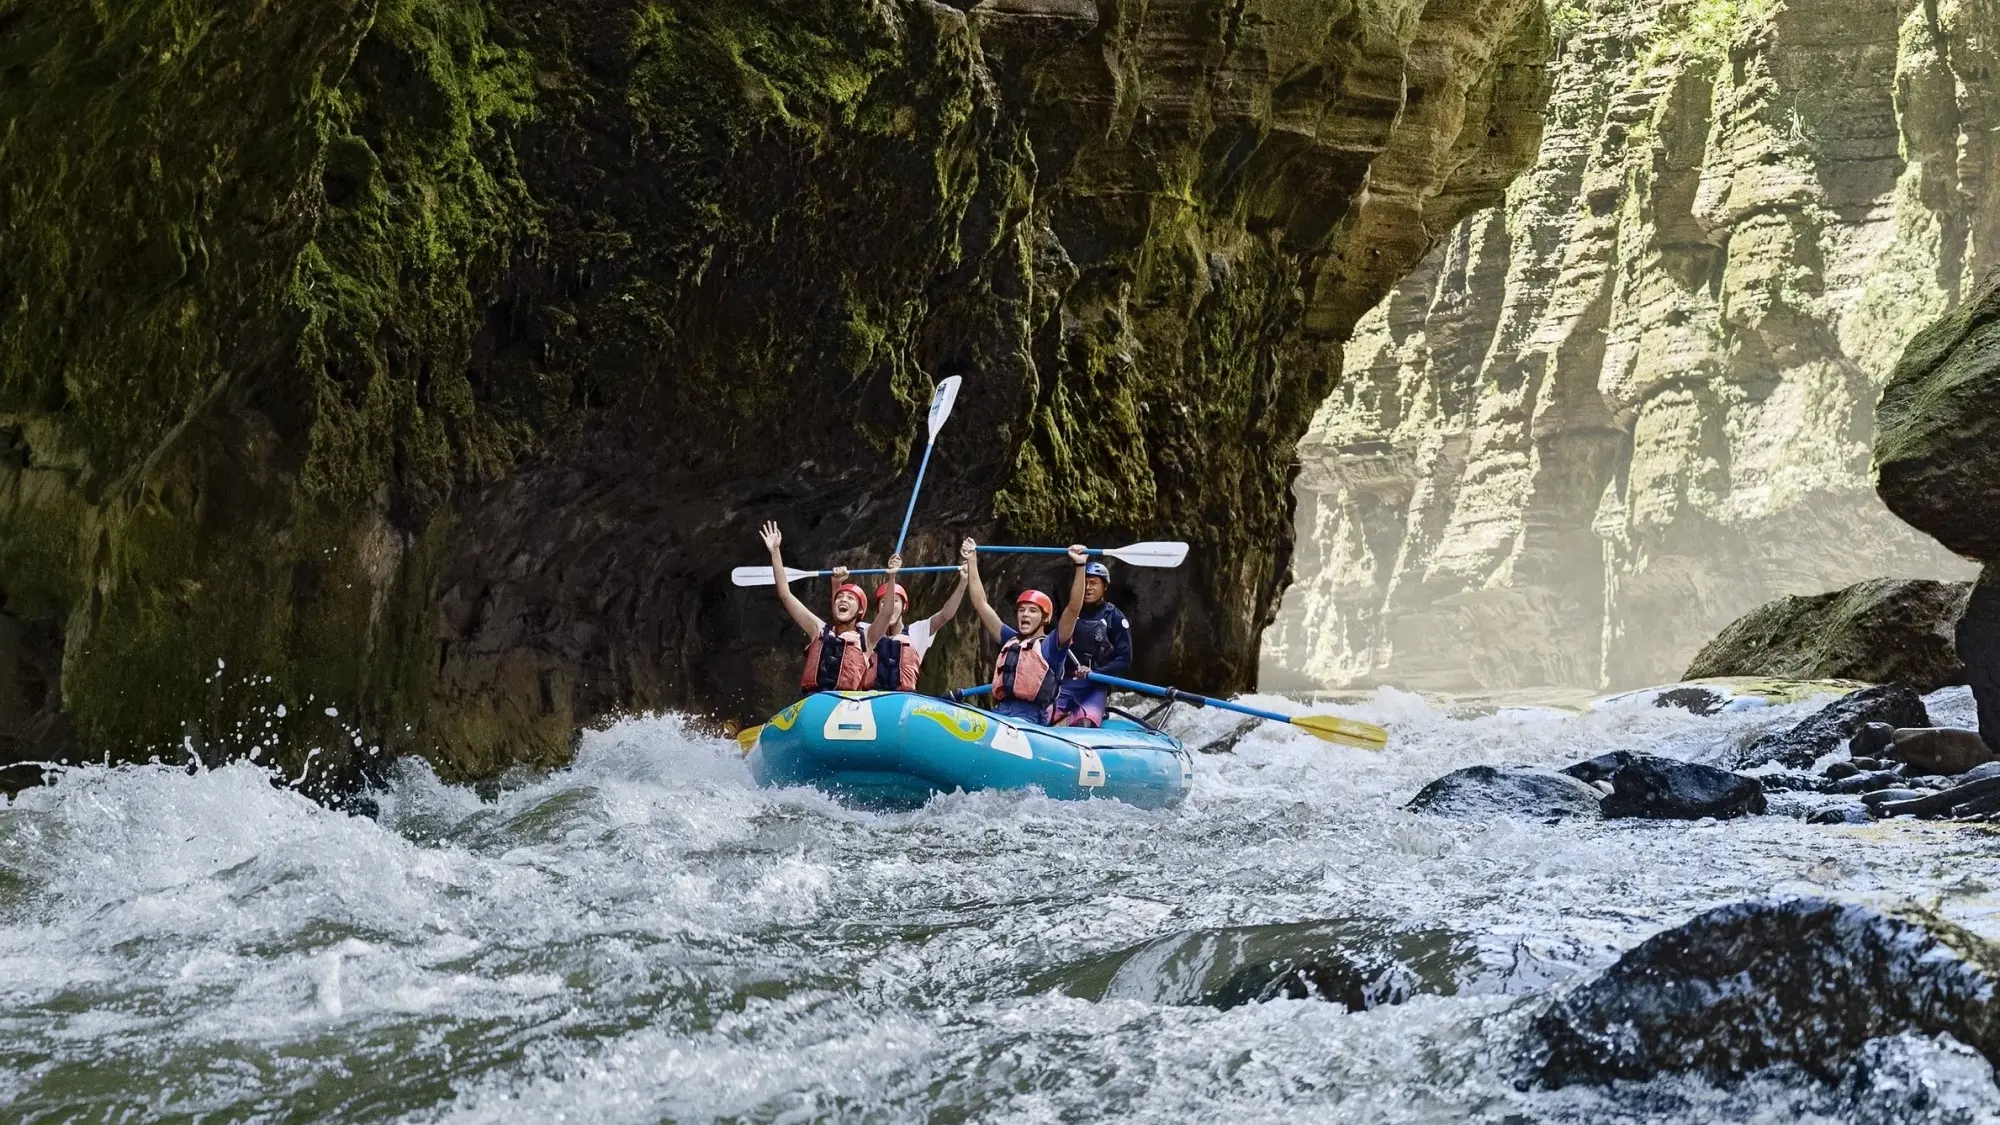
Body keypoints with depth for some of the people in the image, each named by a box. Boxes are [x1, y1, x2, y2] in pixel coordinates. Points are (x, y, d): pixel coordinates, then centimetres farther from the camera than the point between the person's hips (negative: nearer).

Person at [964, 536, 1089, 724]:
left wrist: (1080, 566, -8)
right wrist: (972, 562, 27)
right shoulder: (1010, 641, 26)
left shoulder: (1051, 645, 11)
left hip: (1031, 720, -6)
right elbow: (981, 604, 28)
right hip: (998, 714, 6)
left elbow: (1073, 609, -2)